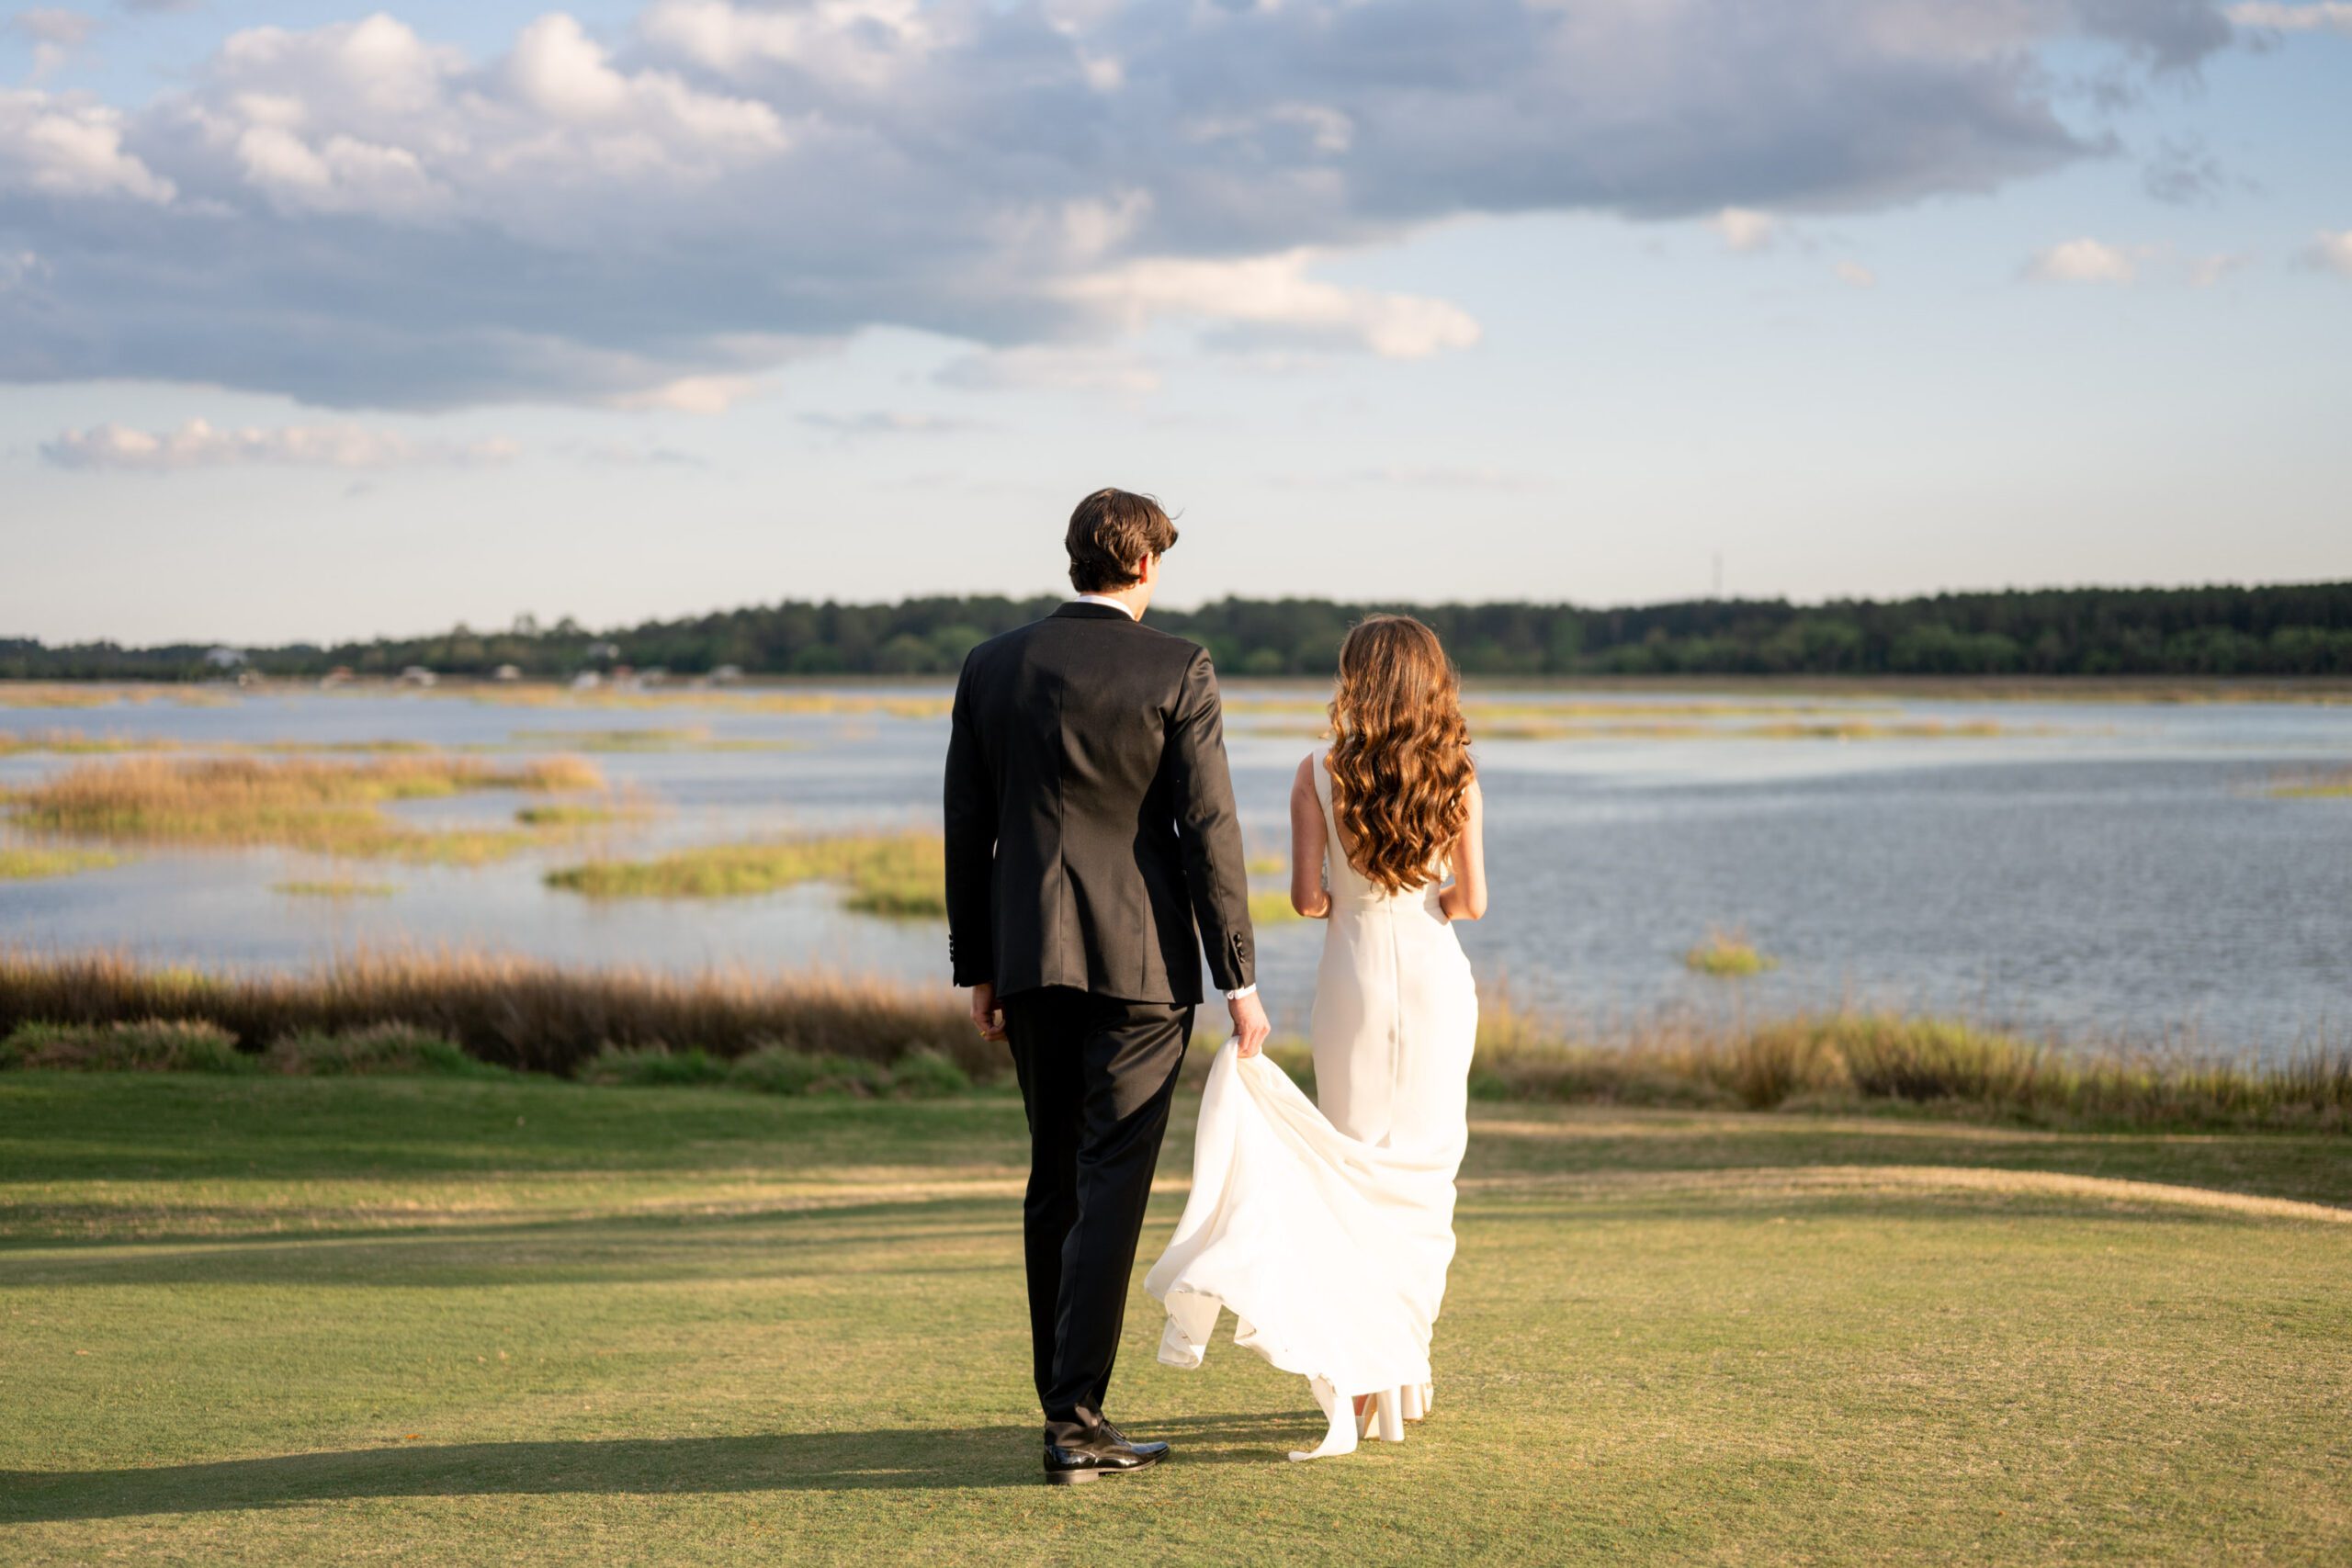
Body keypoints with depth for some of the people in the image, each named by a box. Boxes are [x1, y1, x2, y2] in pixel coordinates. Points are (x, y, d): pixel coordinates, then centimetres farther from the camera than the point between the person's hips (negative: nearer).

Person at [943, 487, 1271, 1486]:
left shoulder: (991, 667, 5)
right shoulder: (1177, 672, -7)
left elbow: (967, 829, 8)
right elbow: (1209, 829, -9)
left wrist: (977, 969, 15)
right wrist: (1239, 981, -5)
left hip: (1031, 958, 4)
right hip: (1141, 961, -4)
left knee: (1054, 1185, 14)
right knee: (1112, 1189, -3)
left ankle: (1064, 1405, 20)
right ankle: (1077, 1420, -7)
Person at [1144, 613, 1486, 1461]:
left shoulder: (1319, 776, -6)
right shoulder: (1455, 777, -3)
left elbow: (1306, 897, -10)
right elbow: (1471, 900, -4)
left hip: (1354, 974, -1)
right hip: (1437, 975, 1)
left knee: (1356, 1170, 9)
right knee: (1422, 1169, 9)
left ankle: (1359, 1377, 4)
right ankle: (1403, 1373, 12)